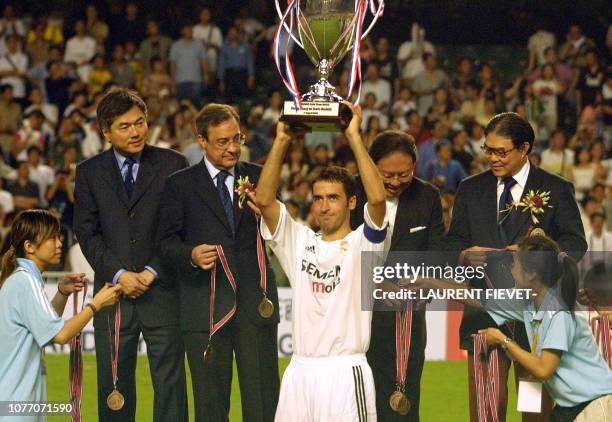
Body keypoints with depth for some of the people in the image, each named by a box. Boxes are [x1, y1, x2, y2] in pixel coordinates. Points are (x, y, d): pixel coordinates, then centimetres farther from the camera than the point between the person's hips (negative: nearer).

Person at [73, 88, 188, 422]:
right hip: (113, 291, 1)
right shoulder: (89, 172, 8)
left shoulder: (173, 165, 4)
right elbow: (87, 234, 3)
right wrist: (119, 275, -9)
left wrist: (153, 272, -8)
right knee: (113, 385, 5)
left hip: (162, 290, -1)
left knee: (170, 381, -1)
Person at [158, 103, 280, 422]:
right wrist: (191, 255, -18)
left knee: (263, 396, 0)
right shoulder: (181, 185, 5)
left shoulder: (259, 177, 11)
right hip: (205, 307, -1)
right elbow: (167, 242, 3)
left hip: (255, 301, 1)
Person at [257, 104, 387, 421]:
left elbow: (377, 198, -15)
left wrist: (354, 137, -13)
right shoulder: (298, 241, 13)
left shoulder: (362, 243, 3)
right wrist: (282, 141, -3)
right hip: (299, 371, 4)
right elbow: (264, 200, 2)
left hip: (347, 371, -4)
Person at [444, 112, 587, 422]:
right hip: (484, 311, 2)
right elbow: (452, 242, 12)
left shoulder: (557, 190, 5)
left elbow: (575, 245, -1)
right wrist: (465, 254, -12)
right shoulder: (469, 190, 13)